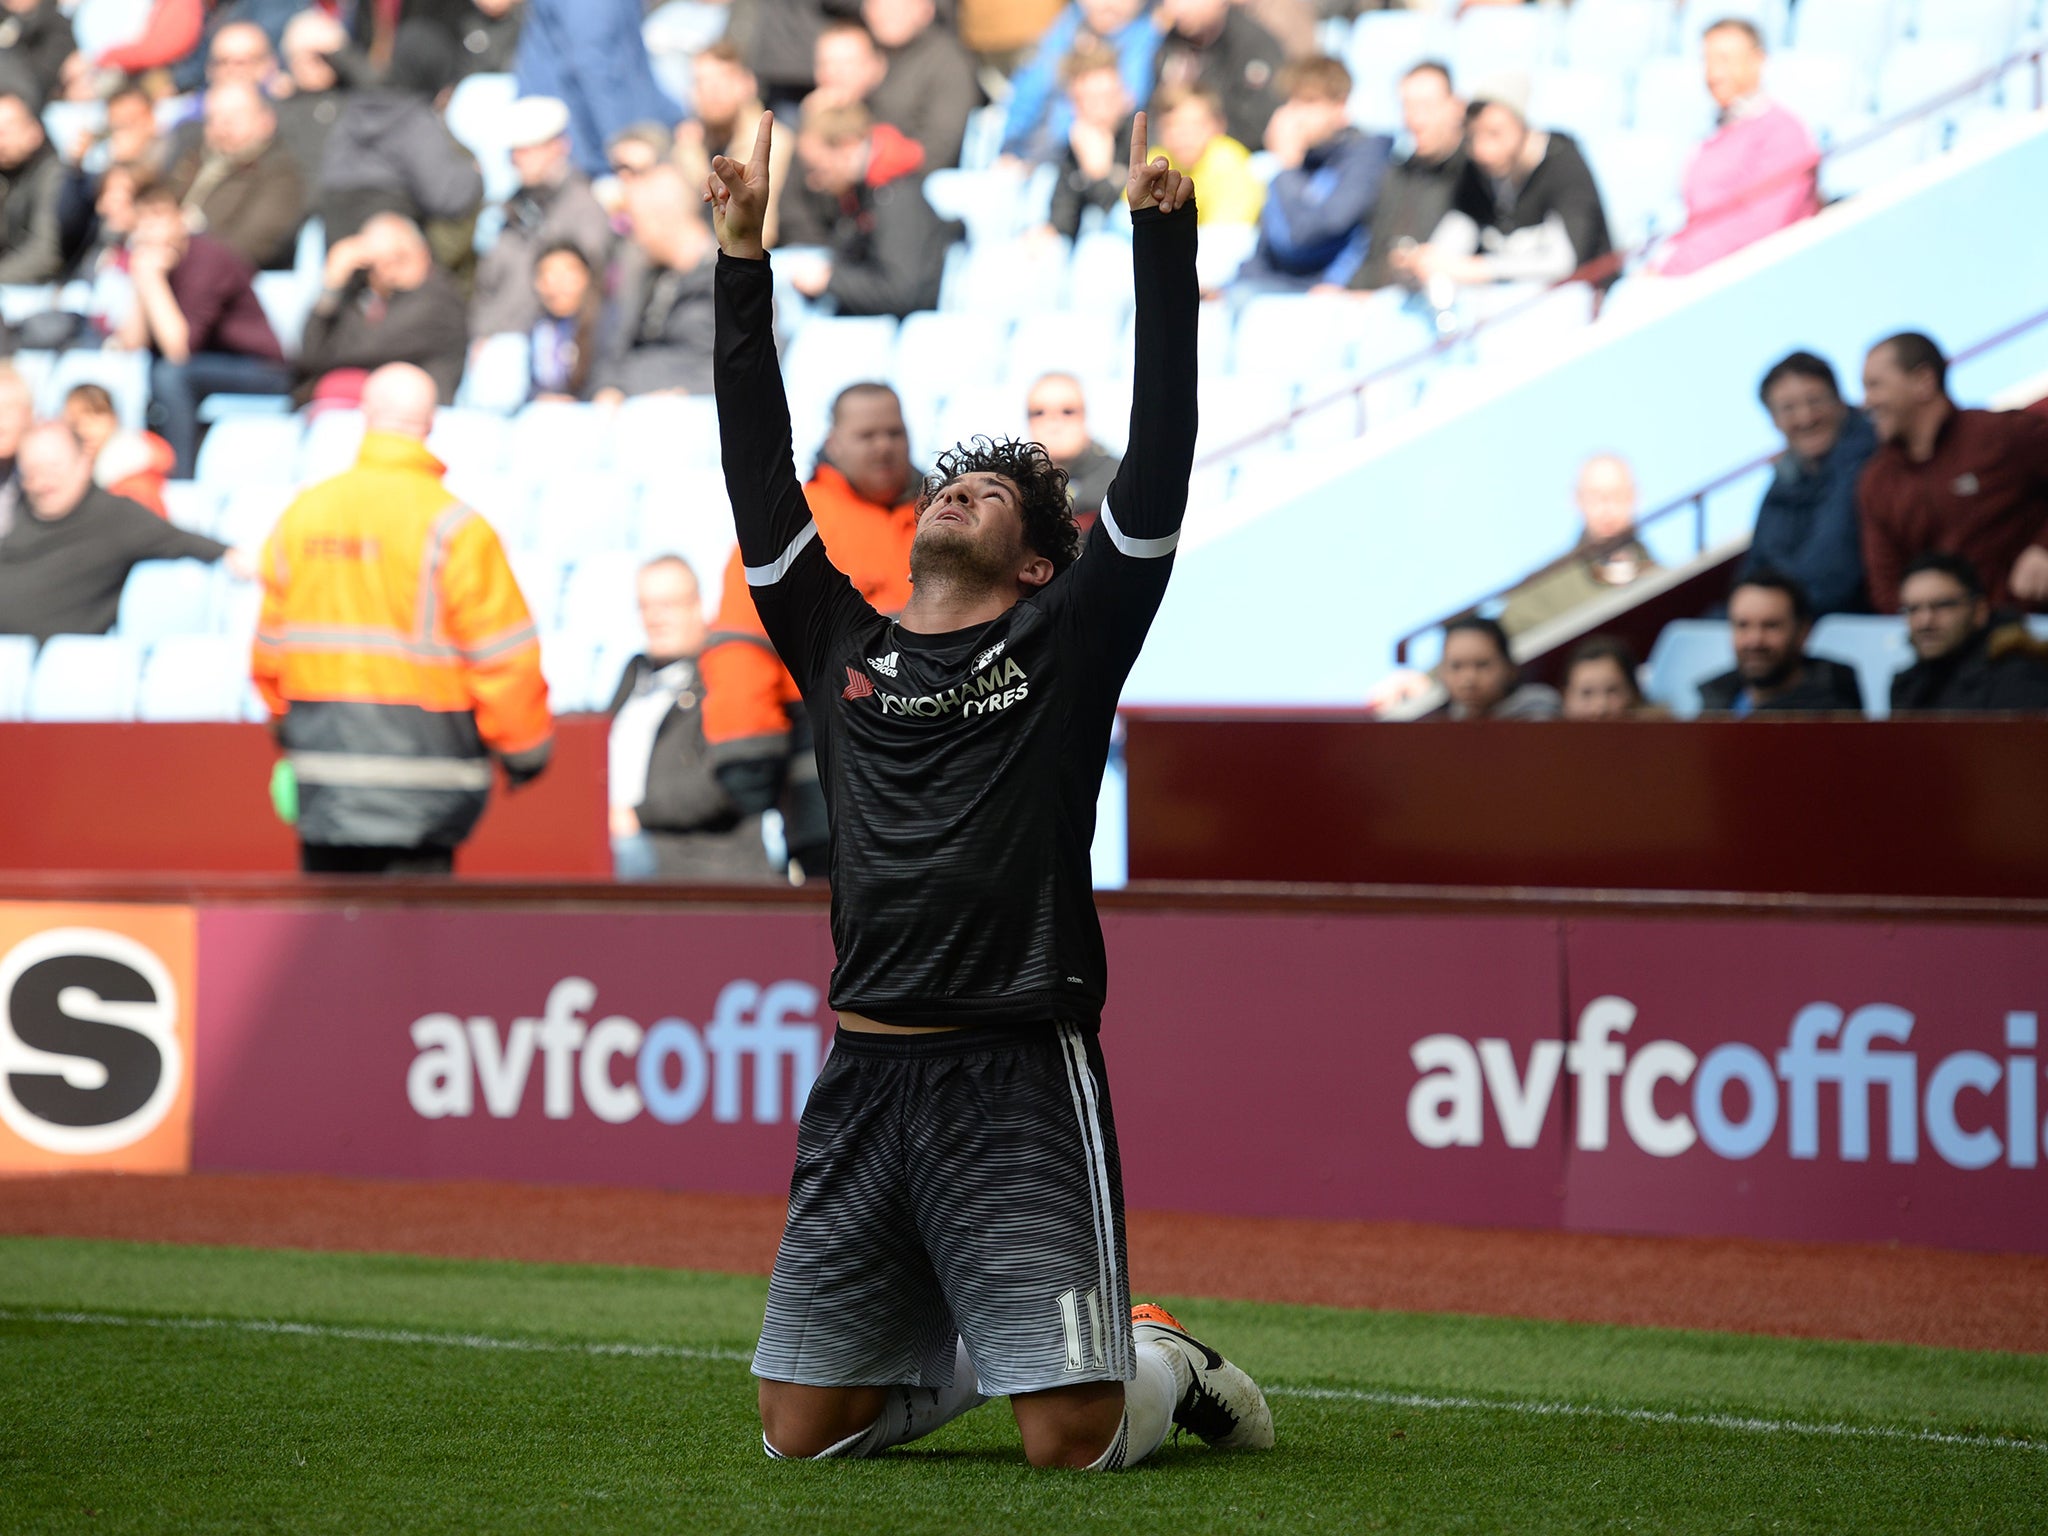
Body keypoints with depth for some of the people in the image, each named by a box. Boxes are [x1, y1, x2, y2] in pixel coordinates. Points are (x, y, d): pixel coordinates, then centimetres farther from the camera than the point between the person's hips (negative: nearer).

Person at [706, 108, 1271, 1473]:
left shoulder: (1064, 643, 6)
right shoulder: (841, 643, 16)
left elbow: (1160, 464, -2)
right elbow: (759, 469, 16)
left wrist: (1164, 239, -7)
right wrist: (744, 263, 13)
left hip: (1019, 1079, -4)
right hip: (863, 1083, 4)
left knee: (1073, 1439, -12)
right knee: (803, 1433, 4)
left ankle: (1163, 1365, 22)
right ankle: (968, 1354, 32)